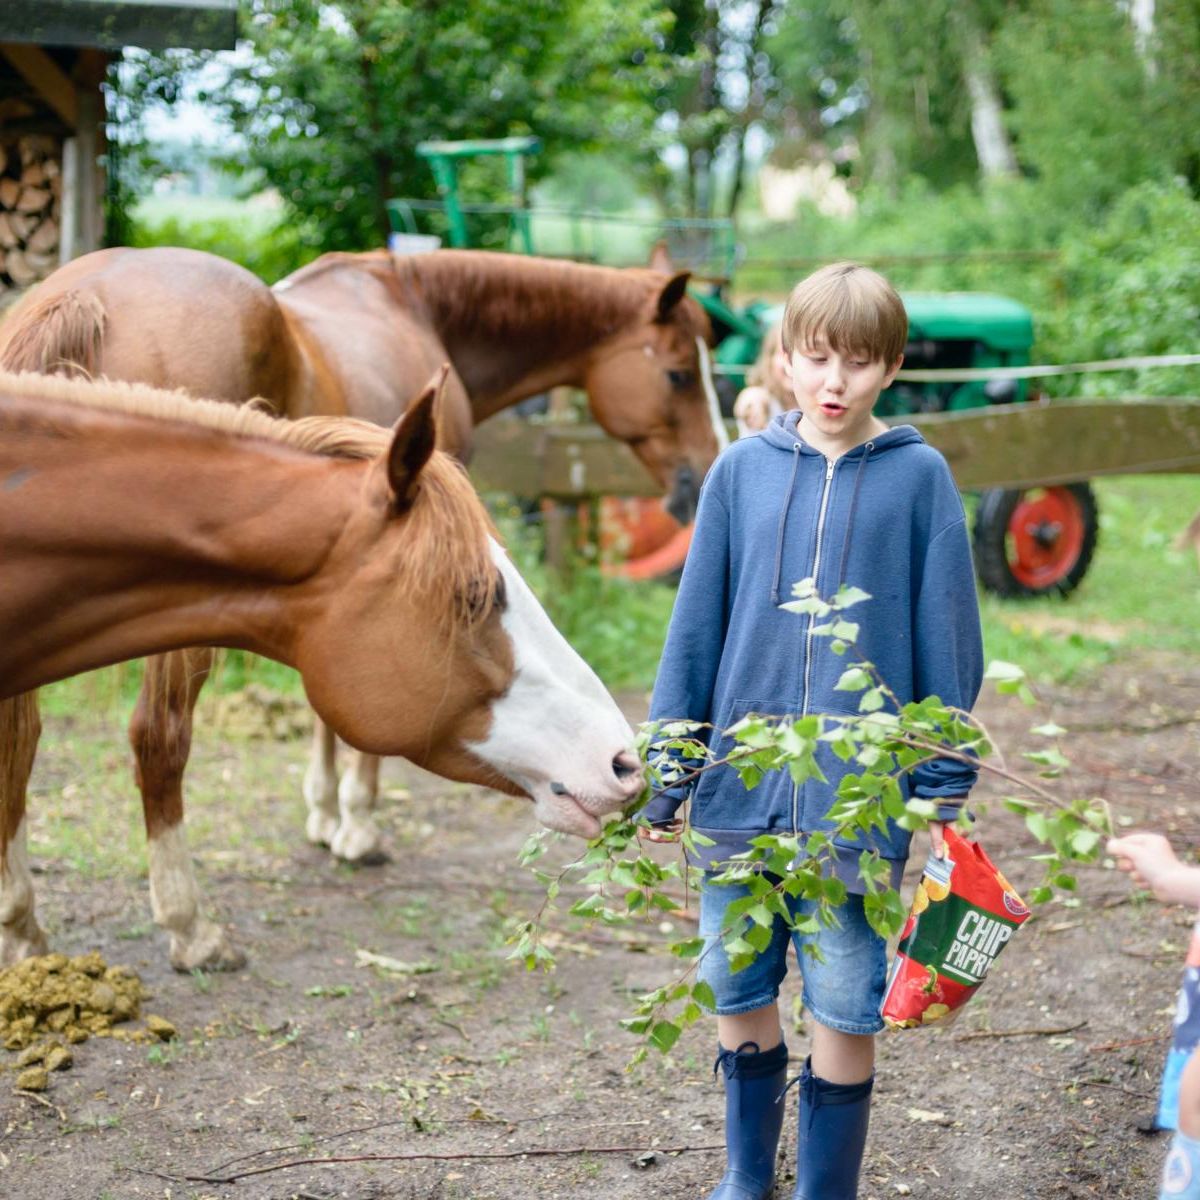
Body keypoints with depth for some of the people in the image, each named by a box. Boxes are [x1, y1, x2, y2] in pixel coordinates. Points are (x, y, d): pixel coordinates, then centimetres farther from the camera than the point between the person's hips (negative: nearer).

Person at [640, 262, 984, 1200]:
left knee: (845, 1009, 4)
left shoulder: (918, 476, -3)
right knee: (739, 996, 13)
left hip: (859, 799, -2)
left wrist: (945, 788, -2)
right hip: (740, 794, 3)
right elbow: (695, 631, 6)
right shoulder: (741, 470, 2)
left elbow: (948, 640, 0)